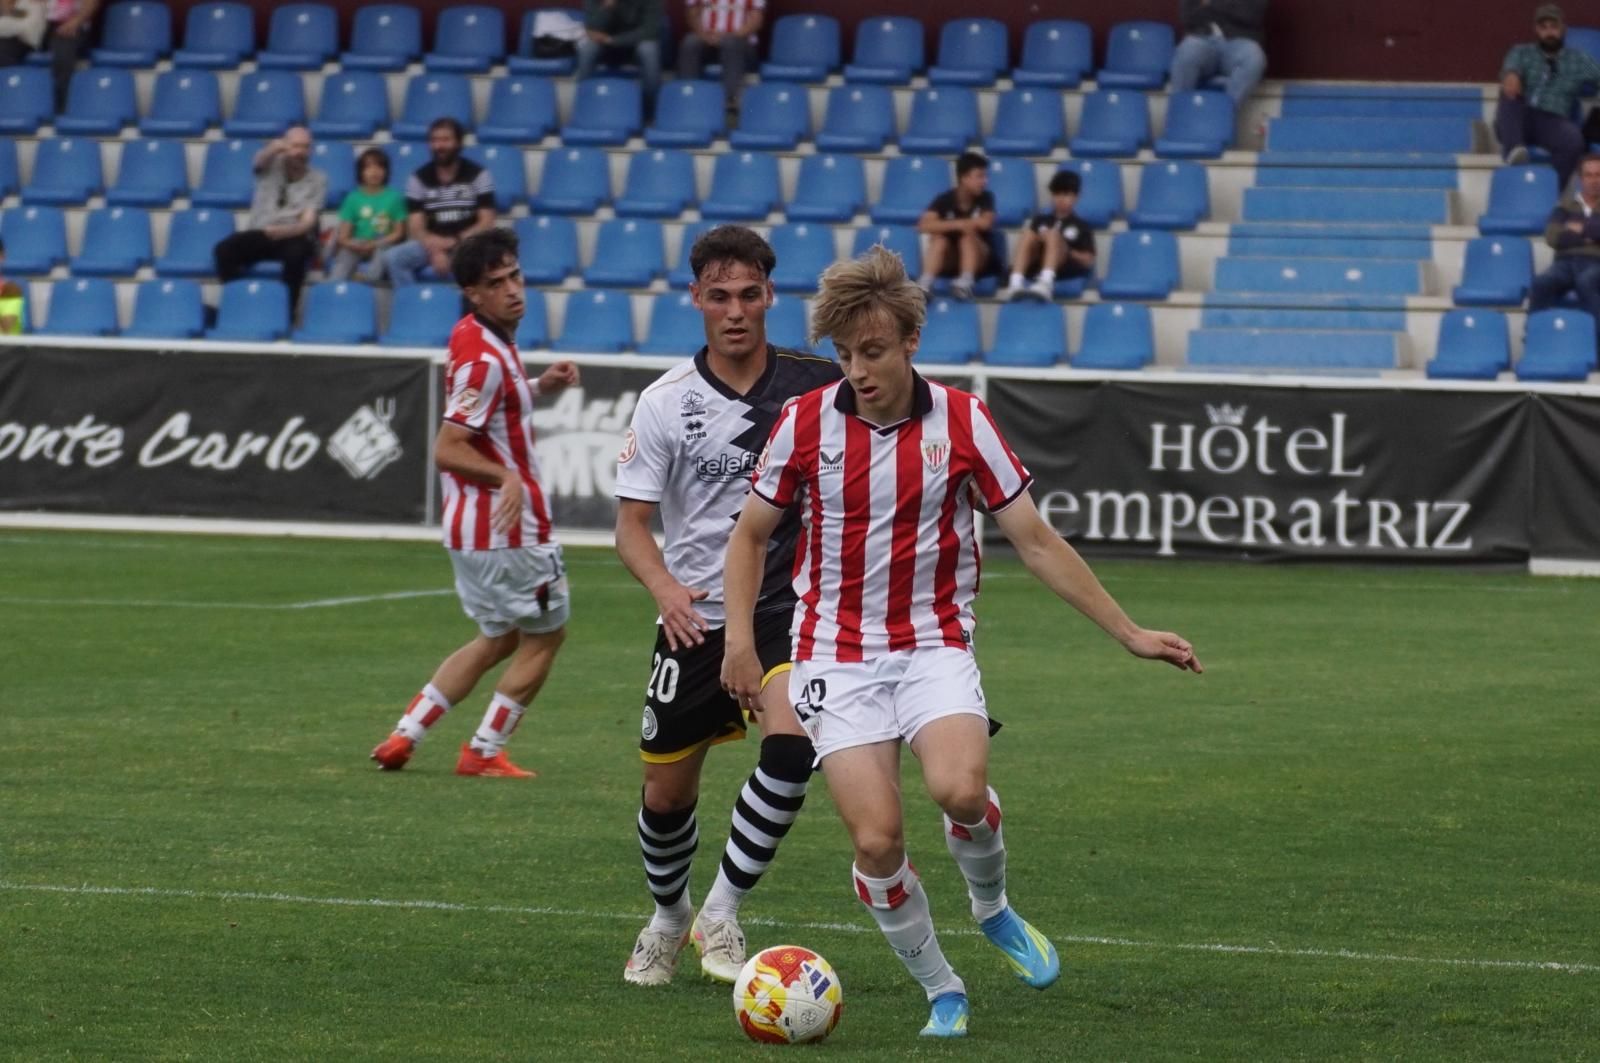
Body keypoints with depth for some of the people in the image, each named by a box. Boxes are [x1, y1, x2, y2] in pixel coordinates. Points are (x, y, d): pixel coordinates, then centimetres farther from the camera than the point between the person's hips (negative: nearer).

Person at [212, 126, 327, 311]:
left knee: (296, 253, -39)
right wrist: (274, 148, -44)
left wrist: (282, 231, -26)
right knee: (223, 250, -27)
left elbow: (307, 223, -5)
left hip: (293, 236, -1)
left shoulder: (317, 179, 4)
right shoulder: (271, 166, 8)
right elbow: (260, 160, -19)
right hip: (259, 234, 2)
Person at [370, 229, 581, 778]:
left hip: (474, 524, 10)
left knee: (500, 639, 21)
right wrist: (506, 476, -35)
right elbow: (446, 450, -25)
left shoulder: (480, 340, 8)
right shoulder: (484, 359, -21)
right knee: (545, 633, 6)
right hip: (505, 526, -10)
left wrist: (539, 386, 13)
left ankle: (405, 734, 16)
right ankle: (484, 753, 13)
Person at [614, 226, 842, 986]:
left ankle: (722, 914, -12)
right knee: (667, 793, 8)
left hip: (784, 608, -1)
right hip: (695, 618, 1)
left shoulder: (816, 384, -3)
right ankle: (668, 919, 38)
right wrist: (665, 590, -25)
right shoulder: (666, 403, -4)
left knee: (791, 744, -27)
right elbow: (631, 522, -7)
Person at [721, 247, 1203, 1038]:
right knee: (876, 840, -14)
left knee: (959, 789, -29)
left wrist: (1129, 633, -1)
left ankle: (993, 906, 4)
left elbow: (1036, 542, 1)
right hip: (837, 657, 1)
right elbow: (751, 534, 10)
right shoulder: (805, 422, -3)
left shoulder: (960, 422, -4)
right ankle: (941, 991, 9)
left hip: (934, 648, 0)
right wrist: (740, 636, -4)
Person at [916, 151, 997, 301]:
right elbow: (924, 225, -22)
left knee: (968, 235, -29)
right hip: (947, 261, 0)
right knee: (939, 239, -29)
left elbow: (986, 223, -24)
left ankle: (965, 283, -51)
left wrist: (947, 224, -17)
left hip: (977, 261, 0)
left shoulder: (985, 198, -6)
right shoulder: (945, 199, -8)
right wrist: (957, 225, -32)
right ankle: (924, 284, -50)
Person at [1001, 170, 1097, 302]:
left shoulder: (1081, 227, 16)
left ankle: (1046, 282, -56)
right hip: (1035, 267, 3)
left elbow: (1088, 261, 6)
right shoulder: (1040, 220, 25)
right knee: (1028, 234, -22)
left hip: (1067, 269, -3)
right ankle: (1016, 282, -45)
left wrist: (1064, 250, -8)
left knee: (1053, 234, -29)